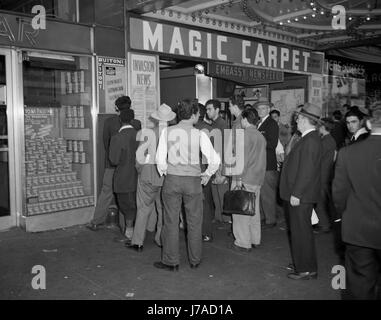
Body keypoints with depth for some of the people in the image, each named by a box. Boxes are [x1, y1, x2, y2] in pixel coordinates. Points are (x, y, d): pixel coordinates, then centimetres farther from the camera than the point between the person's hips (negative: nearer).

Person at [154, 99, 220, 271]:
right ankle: (194, 260, 25)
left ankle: (171, 262, 19)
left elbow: (160, 158, -2)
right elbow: (215, 160, -9)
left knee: (171, 222, 10)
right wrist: (207, 175, 8)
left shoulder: (167, 131, -3)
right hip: (193, 181, -1)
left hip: (172, 180, 1)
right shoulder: (199, 135, -7)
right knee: (194, 222, 13)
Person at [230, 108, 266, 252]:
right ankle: (255, 240, 23)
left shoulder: (246, 135, -12)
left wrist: (239, 178, -16)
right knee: (254, 210, 15)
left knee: (241, 211, -1)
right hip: (257, 179, 8)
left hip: (245, 179, -8)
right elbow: (262, 160, 16)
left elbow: (243, 158, -17)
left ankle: (243, 243, 4)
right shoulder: (261, 136, 12)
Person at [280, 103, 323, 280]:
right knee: (299, 230, 18)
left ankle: (307, 269, 11)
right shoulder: (309, 139, 13)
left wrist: (296, 194, -22)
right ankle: (301, 263, 32)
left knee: (301, 231, 0)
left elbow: (306, 171, -24)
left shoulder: (310, 141, -19)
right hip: (297, 194, 10)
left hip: (300, 195, -10)